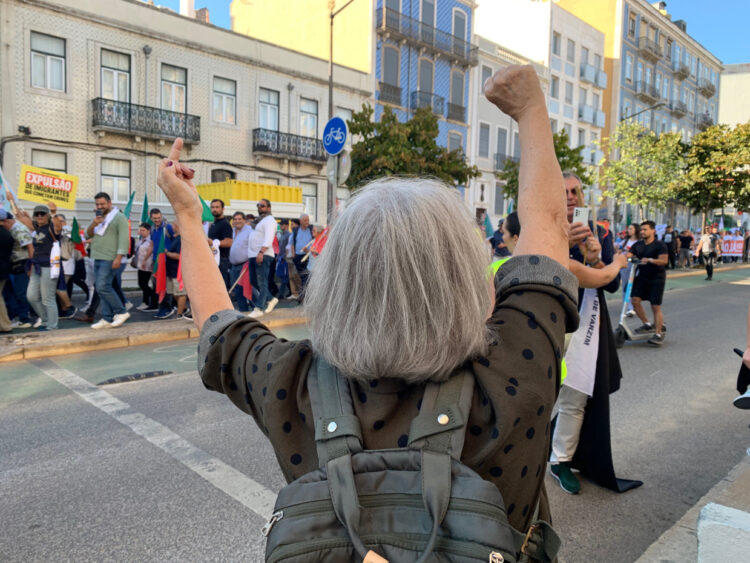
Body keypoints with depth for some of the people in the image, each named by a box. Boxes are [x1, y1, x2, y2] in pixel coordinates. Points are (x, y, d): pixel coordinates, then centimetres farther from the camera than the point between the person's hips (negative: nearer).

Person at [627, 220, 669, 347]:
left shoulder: (660, 245, -6)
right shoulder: (637, 245, 9)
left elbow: (664, 260, -17)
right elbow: (628, 255, -1)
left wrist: (650, 260, -33)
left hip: (656, 279, -5)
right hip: (642, 277, 5)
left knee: (656, 307, -4)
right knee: (635, 299, -10)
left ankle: (658, 334, 4)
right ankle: (647, 324, 10)